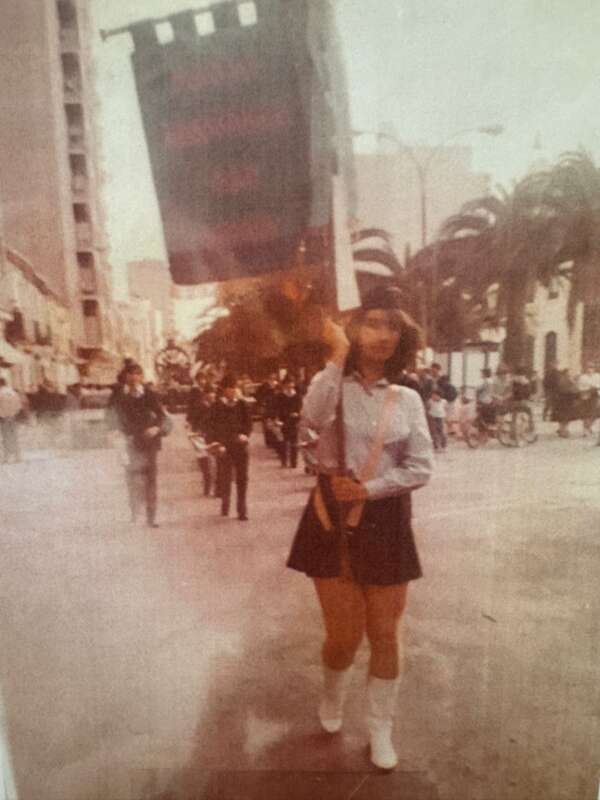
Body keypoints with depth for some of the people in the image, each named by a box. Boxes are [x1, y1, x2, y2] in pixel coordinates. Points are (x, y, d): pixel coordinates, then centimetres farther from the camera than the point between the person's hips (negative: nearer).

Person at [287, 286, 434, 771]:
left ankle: (381, 730, 36)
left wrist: (368, 489, -13)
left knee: (385, 634, 11)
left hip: (386, 520, 2)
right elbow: (315, 418, -26)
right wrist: (338, 354, -23)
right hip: (333, 517, -1)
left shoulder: (407, 399, 3)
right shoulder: (333, 384, -2)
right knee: (344, 634, 9)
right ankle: (332, 699, 44)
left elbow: (422, 468, -2)